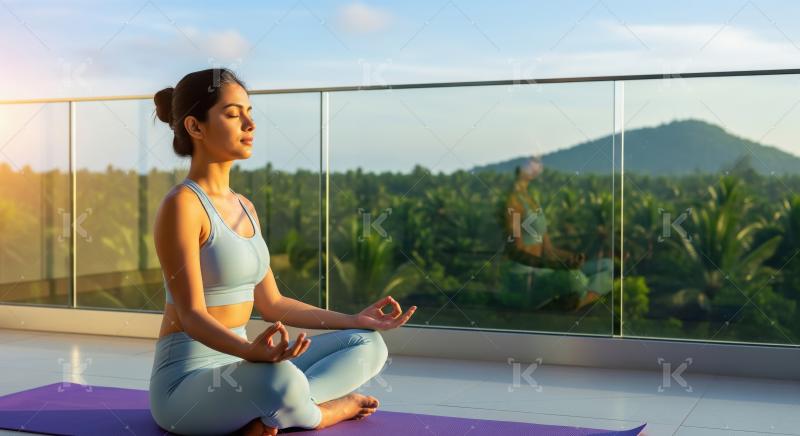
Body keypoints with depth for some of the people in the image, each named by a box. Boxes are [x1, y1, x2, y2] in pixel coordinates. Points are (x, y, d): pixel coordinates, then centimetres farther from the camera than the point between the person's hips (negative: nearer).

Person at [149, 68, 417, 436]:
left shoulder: (244, 208, 12)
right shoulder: (181, 205, -15)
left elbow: (271, 303, 15)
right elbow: (192, 315, -21)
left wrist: (354, 320, 13)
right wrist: (253, 351, -39)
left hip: (237, 370, 9)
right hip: (187, 381, -8)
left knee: (367, 344, 5)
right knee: (279, 379, -39)